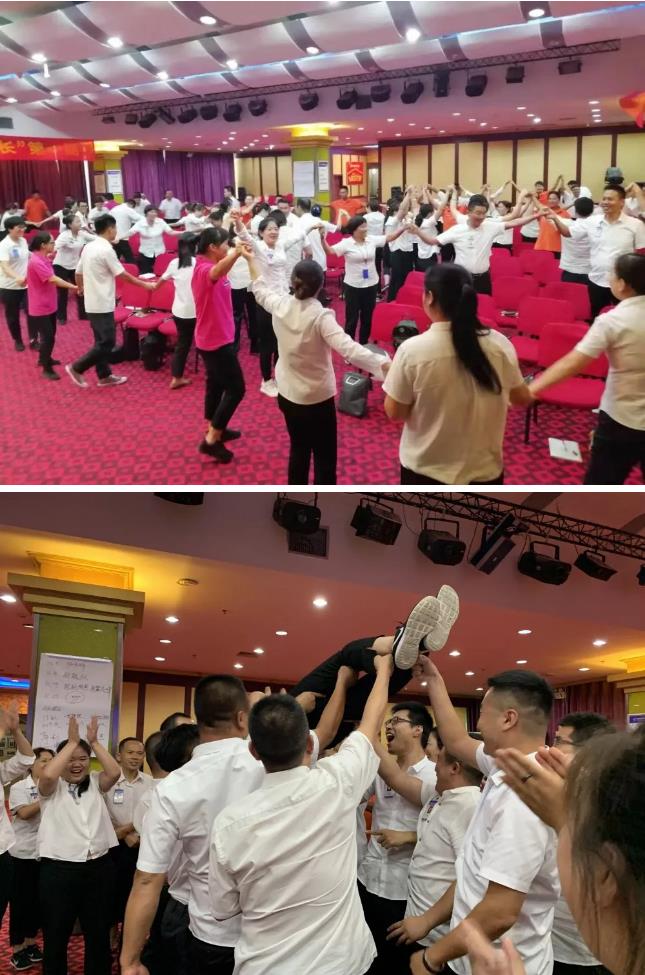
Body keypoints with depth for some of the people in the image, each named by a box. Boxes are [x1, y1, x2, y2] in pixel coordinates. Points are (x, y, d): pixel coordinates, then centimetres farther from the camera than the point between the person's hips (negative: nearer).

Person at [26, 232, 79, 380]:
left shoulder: (42, 259, 5)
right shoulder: (36, 262, -25)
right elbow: (53, 279, -31)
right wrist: (73, 287, -30)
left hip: (48, 304, 10)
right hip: (40, 307, -10)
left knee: (50, 334, 23)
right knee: (48, 337, -4)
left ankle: (44, 358, 42)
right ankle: (47, 369, 7)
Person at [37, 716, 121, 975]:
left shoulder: (95, 784, 9)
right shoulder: (52, 787, 0)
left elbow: (114, 772, -10)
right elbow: (47, 775, -23)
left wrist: (94, 742, -10)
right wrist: (72, 741, -18)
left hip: (99, 867, 3)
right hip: (59, 869, -3)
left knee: (99, 934, 14)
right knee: (56, 936, 9)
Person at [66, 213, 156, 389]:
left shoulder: (88, 247, 8)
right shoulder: (106, 250, -17)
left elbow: (78, 272, 16)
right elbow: (123, 275, -13)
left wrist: (81, 288, 35)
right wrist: (145, 284, -3)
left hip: (92, 302, 9)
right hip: (102, 304, -9)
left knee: (102, 340, 15)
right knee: (107, 342, -3)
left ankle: (104, 375, 19)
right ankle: (76, 368, 0)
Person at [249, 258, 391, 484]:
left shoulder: (280, 305, -8)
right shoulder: (320, 316, -25)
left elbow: (260, 291, 15)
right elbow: (348, 348, -38)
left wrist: (251, 261, 30)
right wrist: (383, 365, -46)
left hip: (287, 394, 7)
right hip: (317, 399, -7)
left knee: (298, 449, 23)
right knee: (324, 457, 5)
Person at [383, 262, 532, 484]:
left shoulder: (413, 350, -20)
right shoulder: (500, 344, -11)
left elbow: (394, 412, -10)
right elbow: (523, 399, 4)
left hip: (425, 472, -2)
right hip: (485, 471, 2)